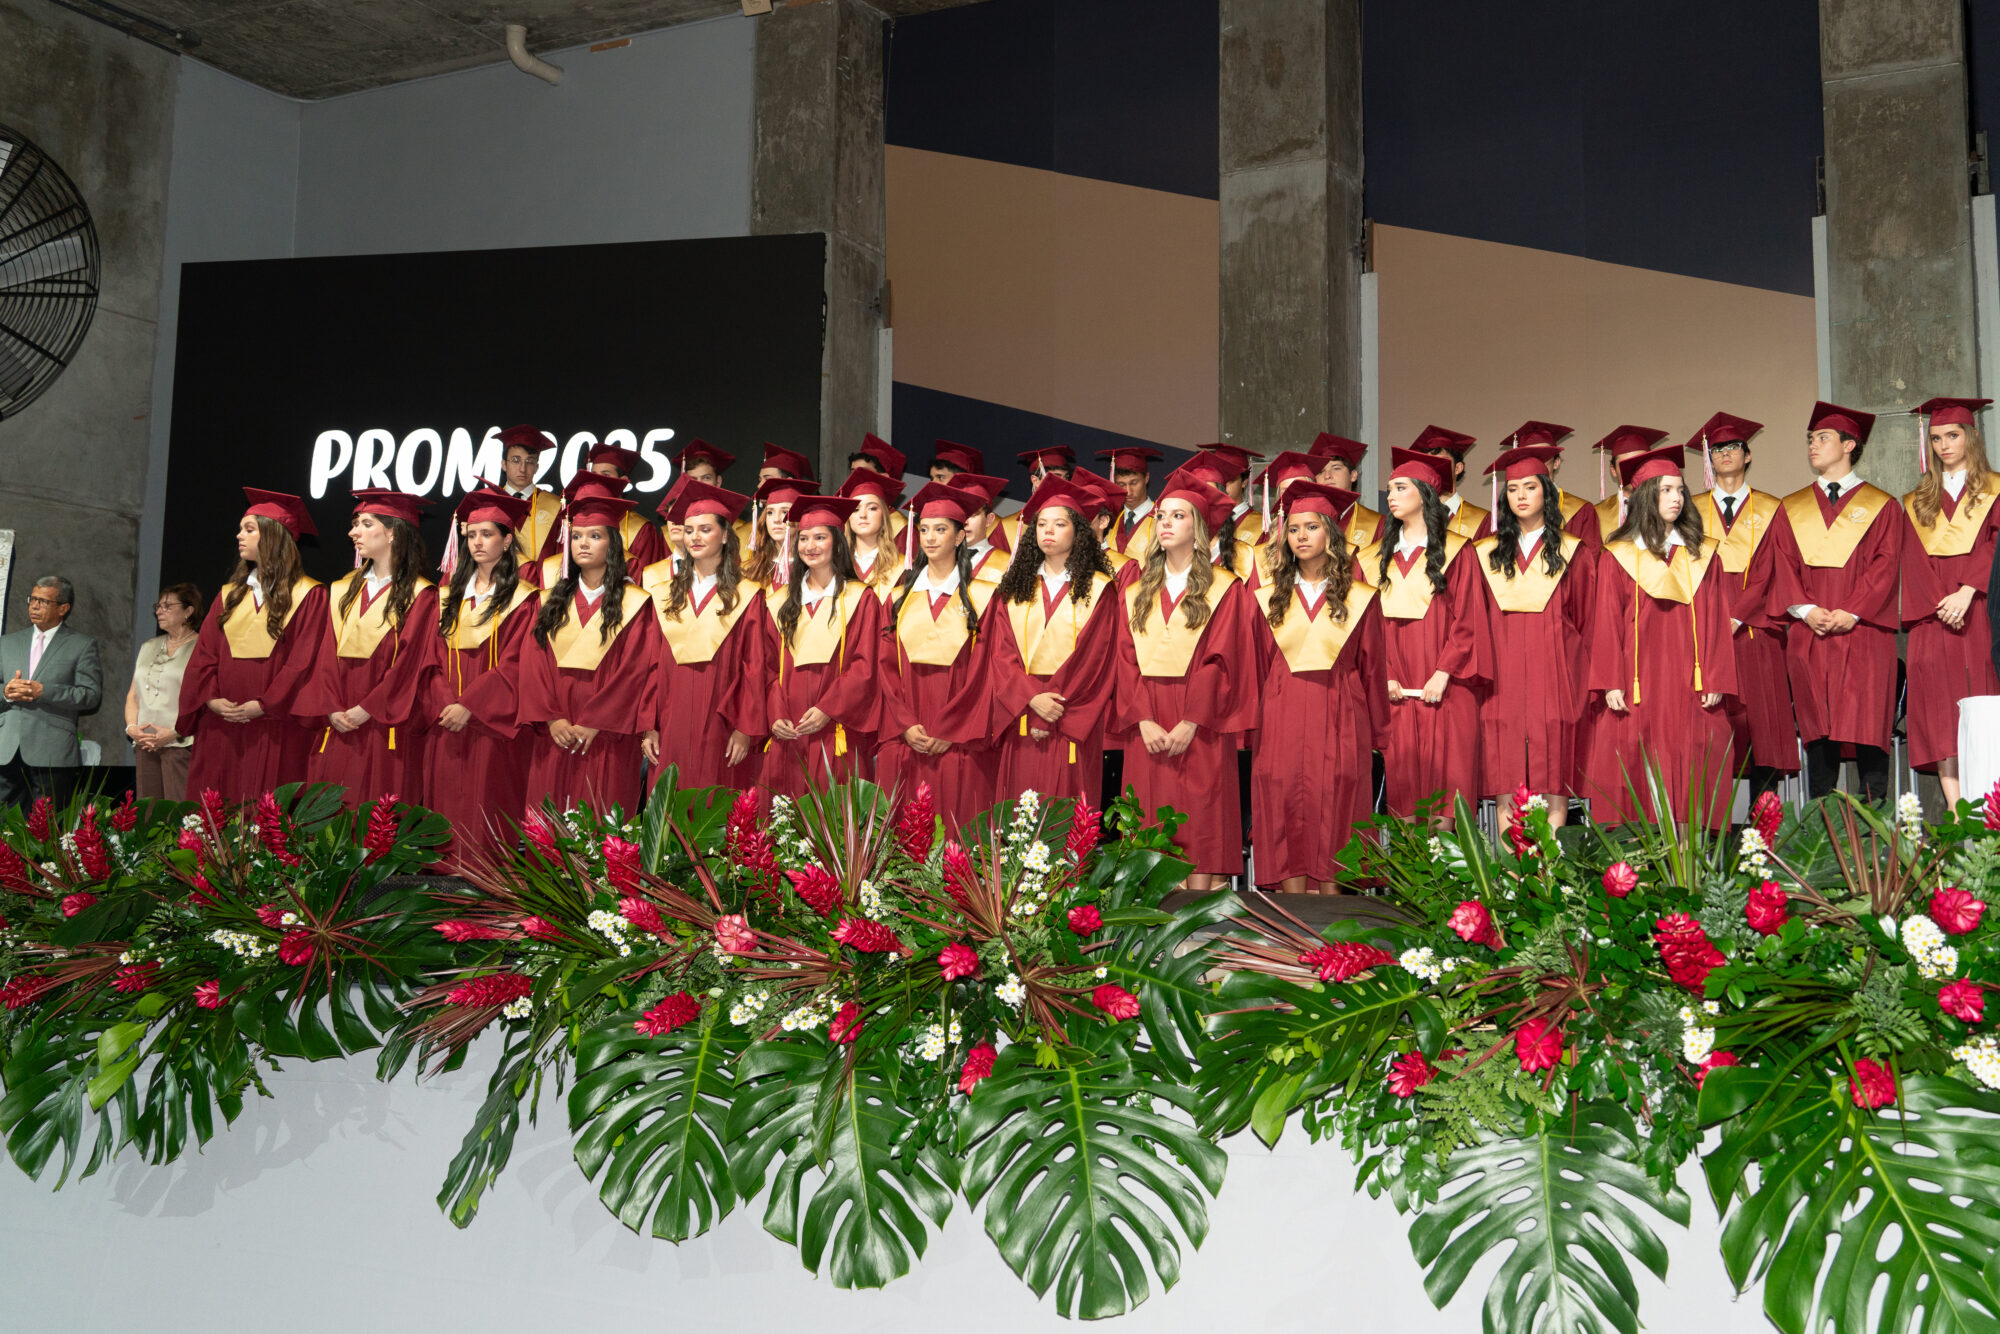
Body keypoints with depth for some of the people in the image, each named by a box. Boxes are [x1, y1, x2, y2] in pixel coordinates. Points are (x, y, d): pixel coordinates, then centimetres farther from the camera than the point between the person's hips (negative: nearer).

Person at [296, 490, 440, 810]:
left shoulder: (420, 596, -2)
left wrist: (367, 710, -13)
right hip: (338, 730, 5)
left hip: (389, 734, -5)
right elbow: (327, 658, 10)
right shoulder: (342, 592, 15)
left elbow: (410, 664, -9)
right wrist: (331, 709, -4)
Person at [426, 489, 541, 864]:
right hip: (447, 721, 5)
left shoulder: (522, 599, -3)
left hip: (493, 724, -5)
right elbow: (435, 657, 9)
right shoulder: (449, 596, 13)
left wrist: (470, 705, -16)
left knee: (485, 812, -5)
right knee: (447, 805, 4)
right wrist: (443, 703, -7)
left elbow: (513, 665, -10)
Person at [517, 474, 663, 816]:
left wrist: (595, 722, -13)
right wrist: (550, 717, -8)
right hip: (554, 738, 4)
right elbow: (533, 666, 7)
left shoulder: (635, 604, 2)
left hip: (608, 744, -3)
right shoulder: (551, 603, 13)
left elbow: (637, 670, -6)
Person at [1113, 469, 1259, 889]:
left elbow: (1221, 659, -5)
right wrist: (1144, 720, -8)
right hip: (1148, 725, 3)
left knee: (1200, 824, -6)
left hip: (1200, 726, -3)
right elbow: (1127, 659, 7)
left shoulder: (1224, 589, 4)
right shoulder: (1137, 593, 15)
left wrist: (1190, 723, -14)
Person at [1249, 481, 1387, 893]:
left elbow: (1372, 669, 6)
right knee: (1287, 829, -2)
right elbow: (1257, 670, 8)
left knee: (1332, 824, -1)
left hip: (1339, 725, -1)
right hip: (1281, 727, 1)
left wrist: (1376, 735, 3)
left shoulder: (1359, 599, 7)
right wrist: (1252, 728, 2)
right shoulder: (1269, 598, 9)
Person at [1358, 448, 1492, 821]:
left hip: (1443, 688, -3)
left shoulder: (1454, 553, 2)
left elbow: (1466, 619, -4)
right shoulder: (1380, 558, 13)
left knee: (1442, 768, -4)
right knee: (1400, 770, 0)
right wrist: (1382, 675, -5)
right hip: (1396, 691, 3)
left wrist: (1442, 674, -13)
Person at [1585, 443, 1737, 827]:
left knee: (1691, 776, -1)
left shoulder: (1702, 555, 11)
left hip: (1691, 686, 2)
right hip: (1638, 687, -2)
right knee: (1640, 775, -3)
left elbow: (1716, 621, 7)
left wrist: (1716, 680, -2)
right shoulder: (1617, 557, 4)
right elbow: (1607, 623, 0)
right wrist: (1611, 684, -7)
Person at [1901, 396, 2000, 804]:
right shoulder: (1918, 502, 18)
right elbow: (1915, 560, 7)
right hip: (1934, 614, 2)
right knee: (1940, 708, -8)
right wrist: (1938, 603, -9)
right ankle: (1955, 810, -12)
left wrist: (1967, 591, -19)